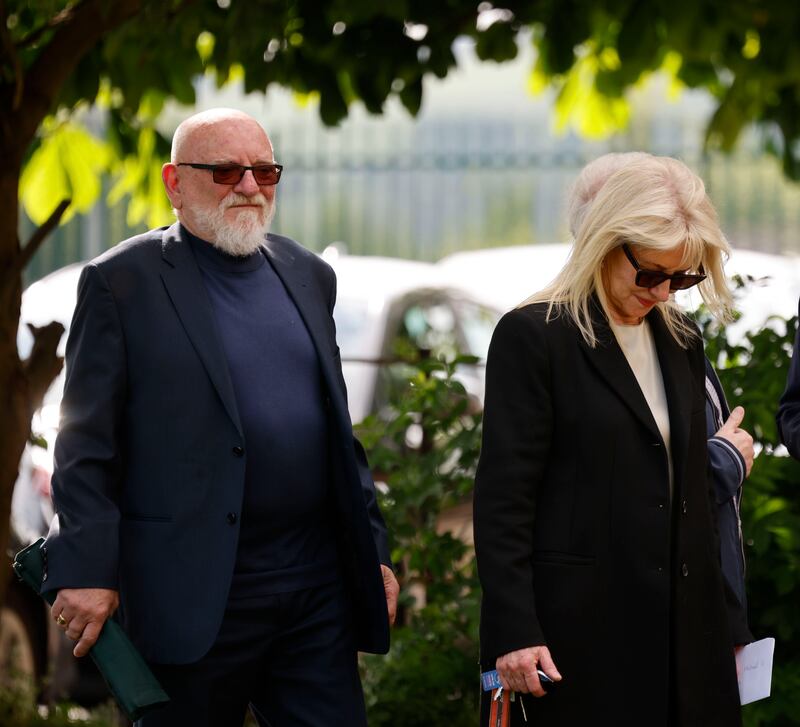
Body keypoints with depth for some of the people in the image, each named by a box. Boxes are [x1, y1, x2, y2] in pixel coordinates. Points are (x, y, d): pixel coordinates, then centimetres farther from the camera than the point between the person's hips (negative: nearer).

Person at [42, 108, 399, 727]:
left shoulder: (308, 277, 15)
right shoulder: (124, 281, -3)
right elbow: (86, 445, -6)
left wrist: (373, 549, 15)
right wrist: (87, 571, -13)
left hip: (317, 584, 5)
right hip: (194, 596, -5)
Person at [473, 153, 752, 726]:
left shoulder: (682, 344, 14)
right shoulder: (533, 336, -5)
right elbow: (503, 498, -9)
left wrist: (728, 624, 17)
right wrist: (513, 632, -15)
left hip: (685, 627, 6)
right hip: (584, 630, -6)